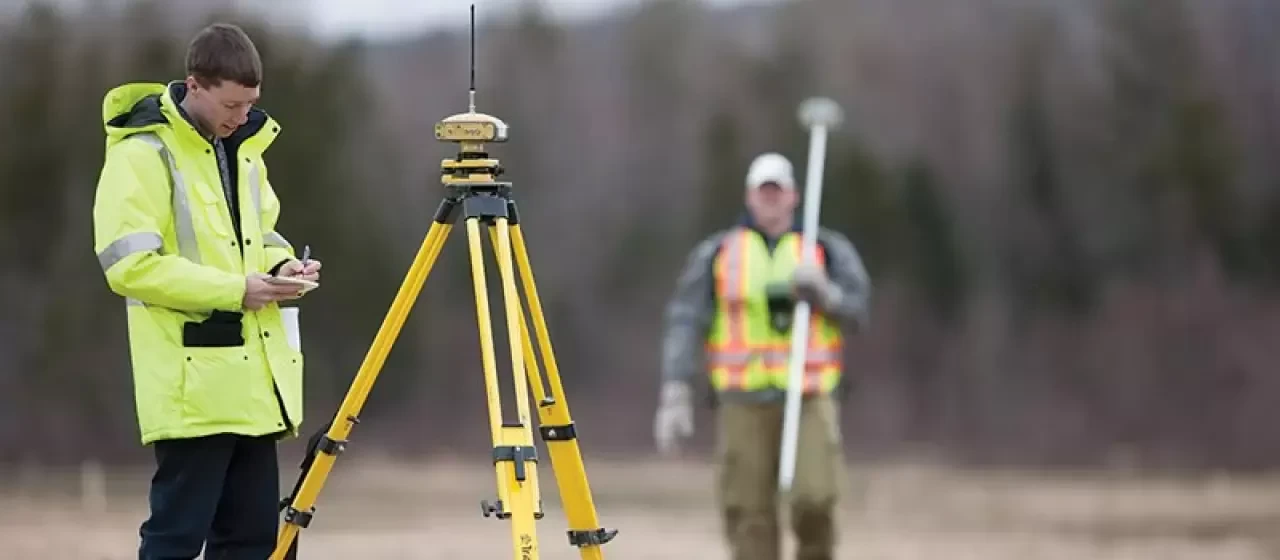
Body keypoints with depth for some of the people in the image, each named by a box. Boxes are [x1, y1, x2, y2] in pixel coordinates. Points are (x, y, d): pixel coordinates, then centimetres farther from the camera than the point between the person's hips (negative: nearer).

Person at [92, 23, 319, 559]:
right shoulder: (143, 152, -11)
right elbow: (129, 264, -17)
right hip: (193, 381, -8)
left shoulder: (243, 145, 14)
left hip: (253, 379, 8)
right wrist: (233, 290, -20)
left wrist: (280, 264, 2)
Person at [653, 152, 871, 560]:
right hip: (744, 403, 1)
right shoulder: (715, 254, 7)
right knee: (750, 518, -2)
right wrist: (675, 396, -10)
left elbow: (857, 311, 1)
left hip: (810, 400, -1)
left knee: (814, 500, -20)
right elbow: (685, 324, 0)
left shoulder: (828, 250, 9)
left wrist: (823, 293, -20)